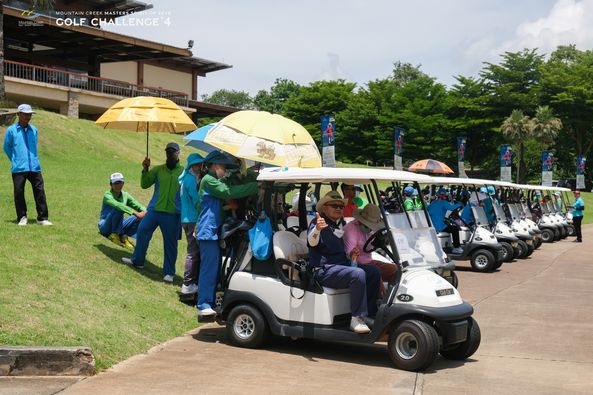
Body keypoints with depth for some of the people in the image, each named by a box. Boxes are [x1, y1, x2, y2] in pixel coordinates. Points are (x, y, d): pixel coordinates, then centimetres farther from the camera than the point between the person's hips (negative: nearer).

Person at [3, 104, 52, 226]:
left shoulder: (34, 130, 9)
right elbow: (7, 148, 9)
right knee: (19, 193, 3)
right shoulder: (11, 130, -1)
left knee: (40, 191, -1)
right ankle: (22, 218, 16)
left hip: (34, 167, 3)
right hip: (18, 169, -3)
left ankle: (43, 218, 4)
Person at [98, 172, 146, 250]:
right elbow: (117, 205, -34)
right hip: (105, 227, -6)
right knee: (118, 209, -34)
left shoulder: (125, 195, 4)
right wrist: (134, 213, -45)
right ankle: (114, 235, -18)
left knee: (141, 217, -14)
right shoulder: (107, 195, -14)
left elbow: (138, 206, -3)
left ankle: (123, 237, -12)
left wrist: (144, 211, -28)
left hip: (118, 227, 6)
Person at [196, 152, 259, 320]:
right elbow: (228, 192, -20)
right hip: (209, 232, -11)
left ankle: (210, 304, 18)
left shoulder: (215, 181, 24)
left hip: (214, 232, 11)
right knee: (209, 270, -11)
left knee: (213, 269, 13)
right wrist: (255, 186, -22)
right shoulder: (208, 180, -10)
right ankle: (204, 307, -10)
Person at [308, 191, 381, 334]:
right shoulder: (318, 222, -6)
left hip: (342, 265, 9)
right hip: (324, 270, -9)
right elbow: (312, 242, -27)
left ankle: (370, 313, 4)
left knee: (373, 271, -2)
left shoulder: (342, 224, 18)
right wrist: (317, 229, -49)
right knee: (358, 274, -30)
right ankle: (357, 319, -25)